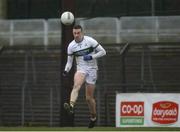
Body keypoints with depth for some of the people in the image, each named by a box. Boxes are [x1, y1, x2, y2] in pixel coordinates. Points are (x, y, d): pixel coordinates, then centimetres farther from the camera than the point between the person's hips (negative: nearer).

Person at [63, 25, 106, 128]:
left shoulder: (90, 41, -7)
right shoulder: (71, 46, 2)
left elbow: (103, 52, -3)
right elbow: (69, 61, 10)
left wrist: (91, 57, -17)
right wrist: (66, 70, -10)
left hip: (92, 70, -2)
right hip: (80, 69, 2)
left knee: (89, 97, 2)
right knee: (76, 85, -32)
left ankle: (93, 117, 25)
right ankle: (71, 106, -53)